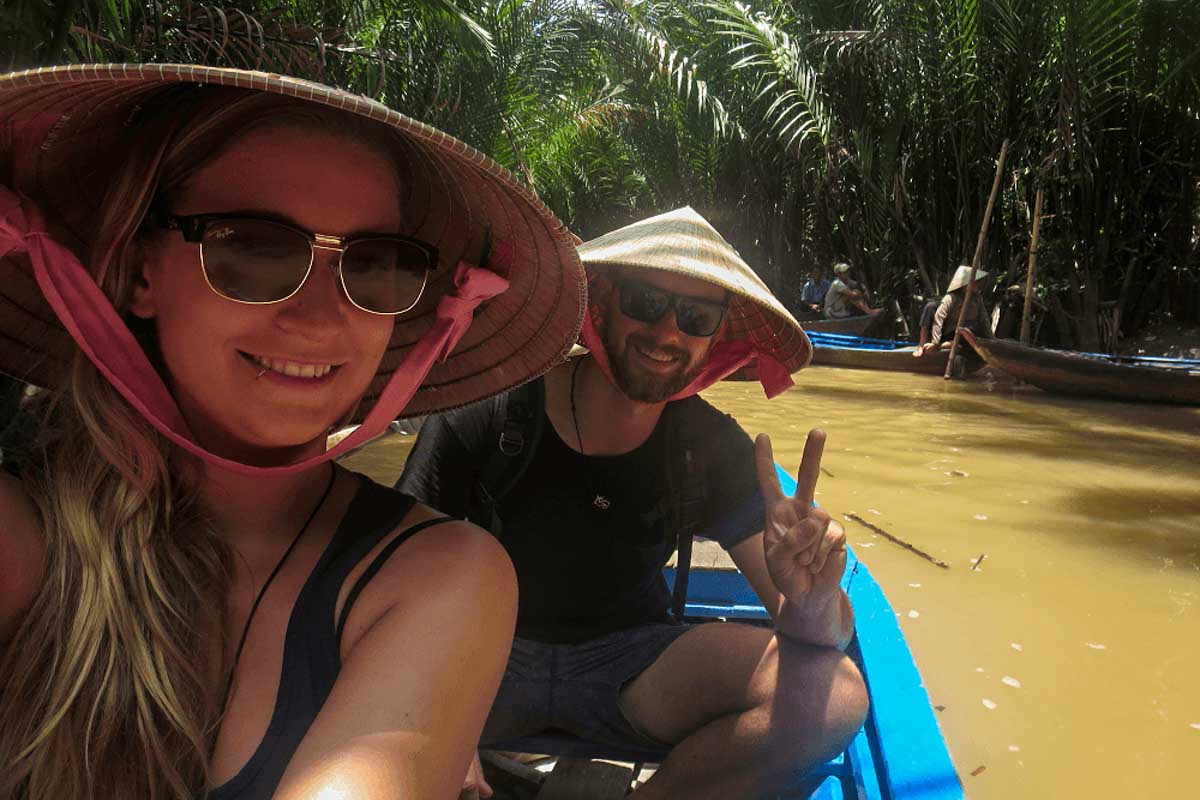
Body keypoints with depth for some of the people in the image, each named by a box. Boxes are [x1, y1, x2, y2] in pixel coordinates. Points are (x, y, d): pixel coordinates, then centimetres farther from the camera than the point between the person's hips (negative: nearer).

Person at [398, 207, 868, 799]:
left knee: (835, 695, -23)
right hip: (484, 654, -1)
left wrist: (810, 604, -36)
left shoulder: (714, 449, -7)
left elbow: (829, 636, -9)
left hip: (627, 660, 2)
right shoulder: (488, 412, -14)